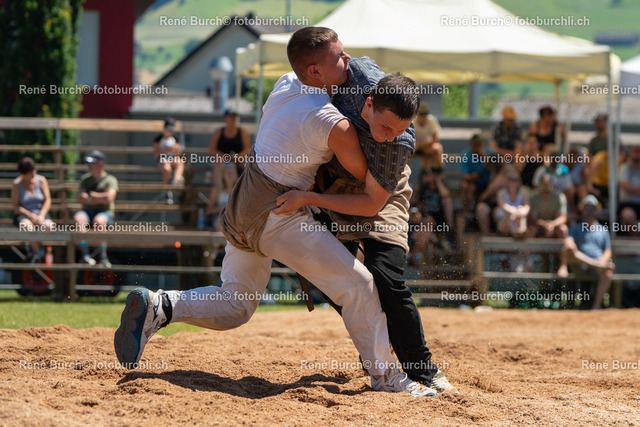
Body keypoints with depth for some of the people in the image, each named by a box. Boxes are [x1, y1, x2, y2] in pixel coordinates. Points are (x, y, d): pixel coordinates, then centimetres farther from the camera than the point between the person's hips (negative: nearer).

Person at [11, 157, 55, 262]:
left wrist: (41, 216, -18)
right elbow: (14, 206, -6)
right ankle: (37, 252, -19)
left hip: (40, 213, 2)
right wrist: (30, 215, -19)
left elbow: (47, 200, 0)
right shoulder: (16, 184, -3)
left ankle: (31, 247, -12)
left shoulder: (41, 180, 3)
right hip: (23, 214, -2)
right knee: (28, 226, -39)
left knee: (48, 226, -34)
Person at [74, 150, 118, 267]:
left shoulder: (110, 180, 4)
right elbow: (79, 197, 4)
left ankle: (103, 256, -33)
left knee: (98, 220, -39)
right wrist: (100, 199, -4)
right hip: (87, 211, 4)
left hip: (105, 213, -4)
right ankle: (84, 254, -38)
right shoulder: (85, 178, 18)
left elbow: (109, 197, -14)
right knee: (78, 218, -32)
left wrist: (92, 195, 0)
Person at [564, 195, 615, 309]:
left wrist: (603, 260, -6)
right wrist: (569, 245, -24)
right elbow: (568, 240, 2)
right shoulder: (576, 228, 22)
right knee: (569, 252, -34)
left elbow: (608, 252, 17)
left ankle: (596, 306, -34)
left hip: (599, 262, 0)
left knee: (607, 273, -36)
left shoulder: (603, 230, 25)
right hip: (580, 266, 0)